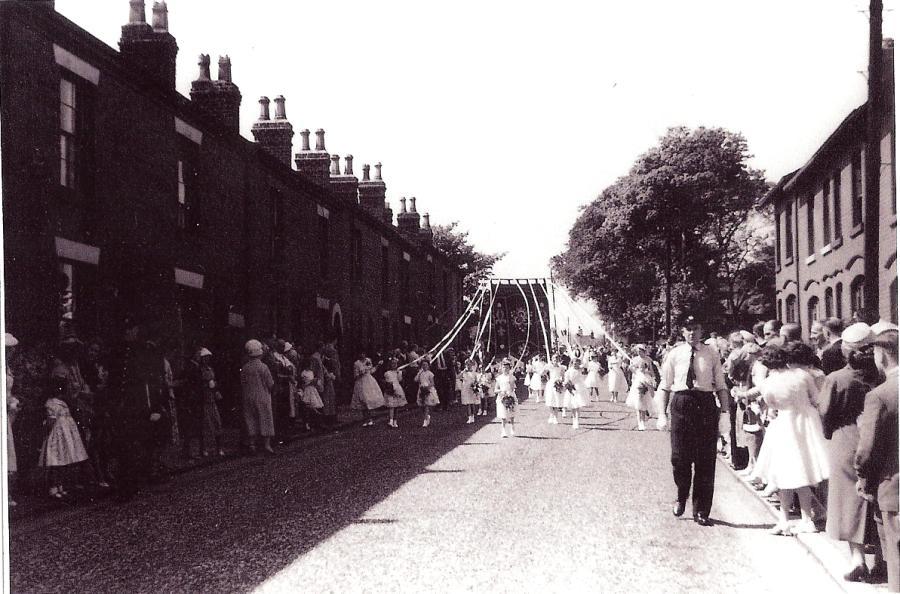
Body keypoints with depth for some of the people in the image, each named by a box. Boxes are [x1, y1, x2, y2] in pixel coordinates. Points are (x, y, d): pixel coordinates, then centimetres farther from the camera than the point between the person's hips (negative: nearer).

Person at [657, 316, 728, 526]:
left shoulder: (711, 354, 6)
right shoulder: (674, 354, 5)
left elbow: (721, 385, 7)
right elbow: (665, 385, 7)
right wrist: (663, 413, 0)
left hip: (706, 404, 0)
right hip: (681, 403, 0)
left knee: (706, 459, 2)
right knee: (680, 456, 1)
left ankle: (701, 511, 11)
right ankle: (681, 497, 28)